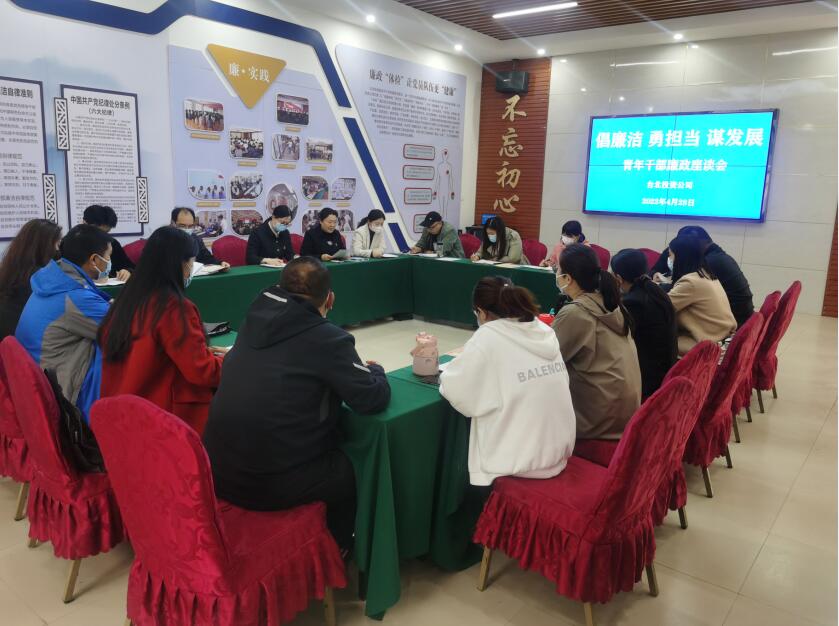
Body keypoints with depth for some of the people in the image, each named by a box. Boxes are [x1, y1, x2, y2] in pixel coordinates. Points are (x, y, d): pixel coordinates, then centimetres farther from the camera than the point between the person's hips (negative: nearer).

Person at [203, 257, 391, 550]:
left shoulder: (255, 319, 4)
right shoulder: (329, 338, -14)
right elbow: (374, 398, -10)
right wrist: (374, 370, 12)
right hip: (272, 482, -7)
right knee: (353, 468, 20)